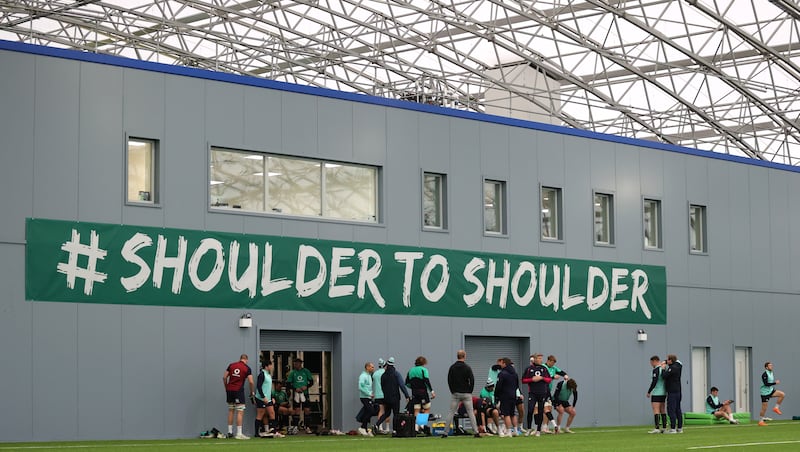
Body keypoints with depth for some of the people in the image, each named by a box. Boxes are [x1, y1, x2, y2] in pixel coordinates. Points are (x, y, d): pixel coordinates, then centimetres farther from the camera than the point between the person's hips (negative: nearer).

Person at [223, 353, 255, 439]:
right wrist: (252, 392, 5)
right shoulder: (247, 368, -3)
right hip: (238, 390, -5)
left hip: (229, 390, 5)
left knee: (230, 411, 13)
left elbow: (224, 377, 6)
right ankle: (239, 433, -9)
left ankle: (230, 432, 15)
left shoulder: (231, 365, 8)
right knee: (240, 412, -3)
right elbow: (251, 382, -9)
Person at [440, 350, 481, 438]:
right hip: (466, 394, -2)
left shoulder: (452, 367, 2)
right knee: (471, 413, 1)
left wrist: (453, 391, 10)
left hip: (455, 394, 2)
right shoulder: (467, 367, -6)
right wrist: (470, 391, 4)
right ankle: (476, 432, -5)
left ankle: (445, 433, 0)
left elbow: (449, 381, 4)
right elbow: (472, 380, -7)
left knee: (451, 413, 4)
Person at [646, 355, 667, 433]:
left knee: (656, 411, -9)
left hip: (656, 394, -8)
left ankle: (657, 428, -14)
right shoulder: (664, 369, 11)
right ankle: (664, 428, 10)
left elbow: (654, 382, -20)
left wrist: (649, 392, -12)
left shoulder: (656, 370, -14)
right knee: (663, 411, 10)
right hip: (663, 393, 8)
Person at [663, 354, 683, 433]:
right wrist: (665, 363, 20)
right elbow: (677, 361, 33)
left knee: (671, 410, -8)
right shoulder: (678, 366, 11)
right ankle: (680, 428, 14)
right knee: (677, 410, 12)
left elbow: (665, 375, -22)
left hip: (672, 392, -9)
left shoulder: (672, 368, -16)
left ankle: (673, 429, -12)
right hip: (677, 391, 9)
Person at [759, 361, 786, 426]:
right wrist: (775, 383, -24)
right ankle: (760, 421, 9)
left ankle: (776, 408, -2)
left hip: (771, 391, 8)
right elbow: (766, 384, -26)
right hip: (765, 392, -8)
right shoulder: (765, 374, -17)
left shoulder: (771, 373, 10)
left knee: (782, 394, -12)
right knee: (764, 408, -4)